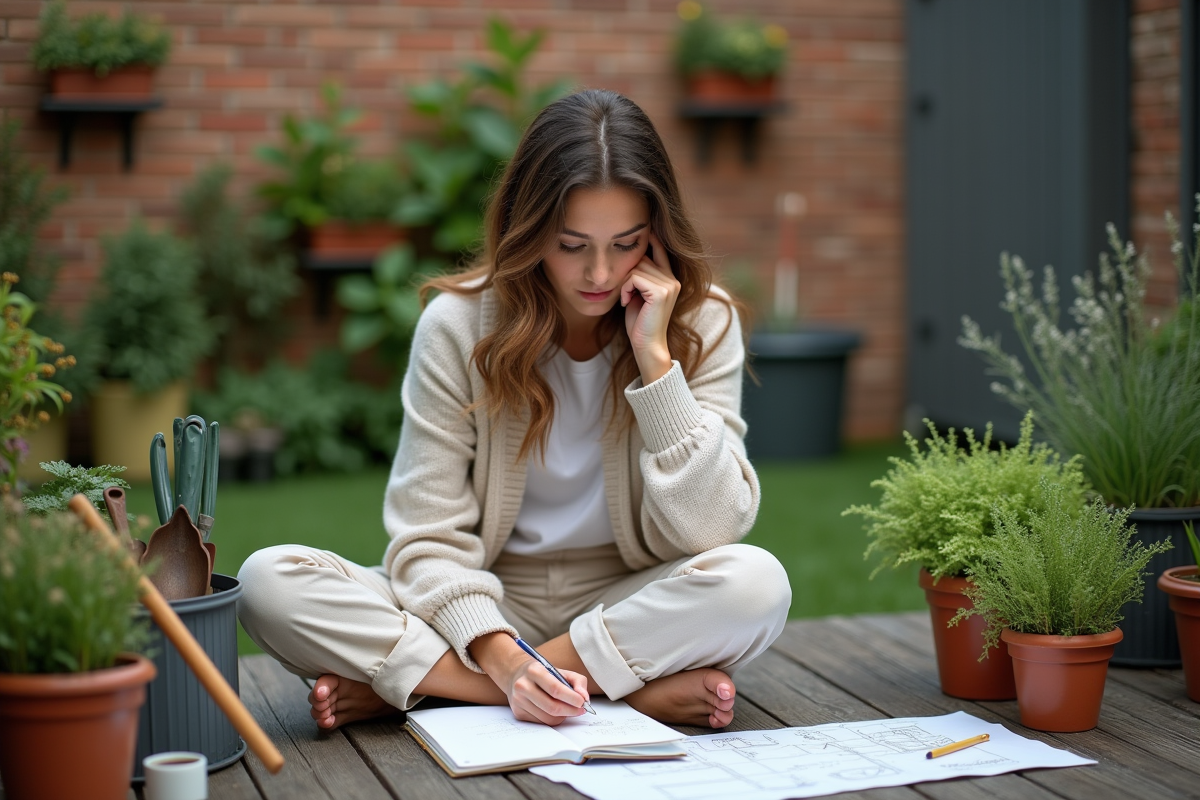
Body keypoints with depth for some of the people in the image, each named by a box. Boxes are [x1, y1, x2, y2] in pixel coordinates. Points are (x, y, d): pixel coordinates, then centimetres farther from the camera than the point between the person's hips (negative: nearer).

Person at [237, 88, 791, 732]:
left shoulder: (700, 323, -7)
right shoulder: (459, 323, -9)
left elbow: (706, 532, -16)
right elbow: (429, 535, -11)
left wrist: (654, 355, -21)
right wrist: (501, 658, -29)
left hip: (628, 606, 0)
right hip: (488, 604, 0)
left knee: (755, 582, -34)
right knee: (269, 579, -23)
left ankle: (396, 681, -23)